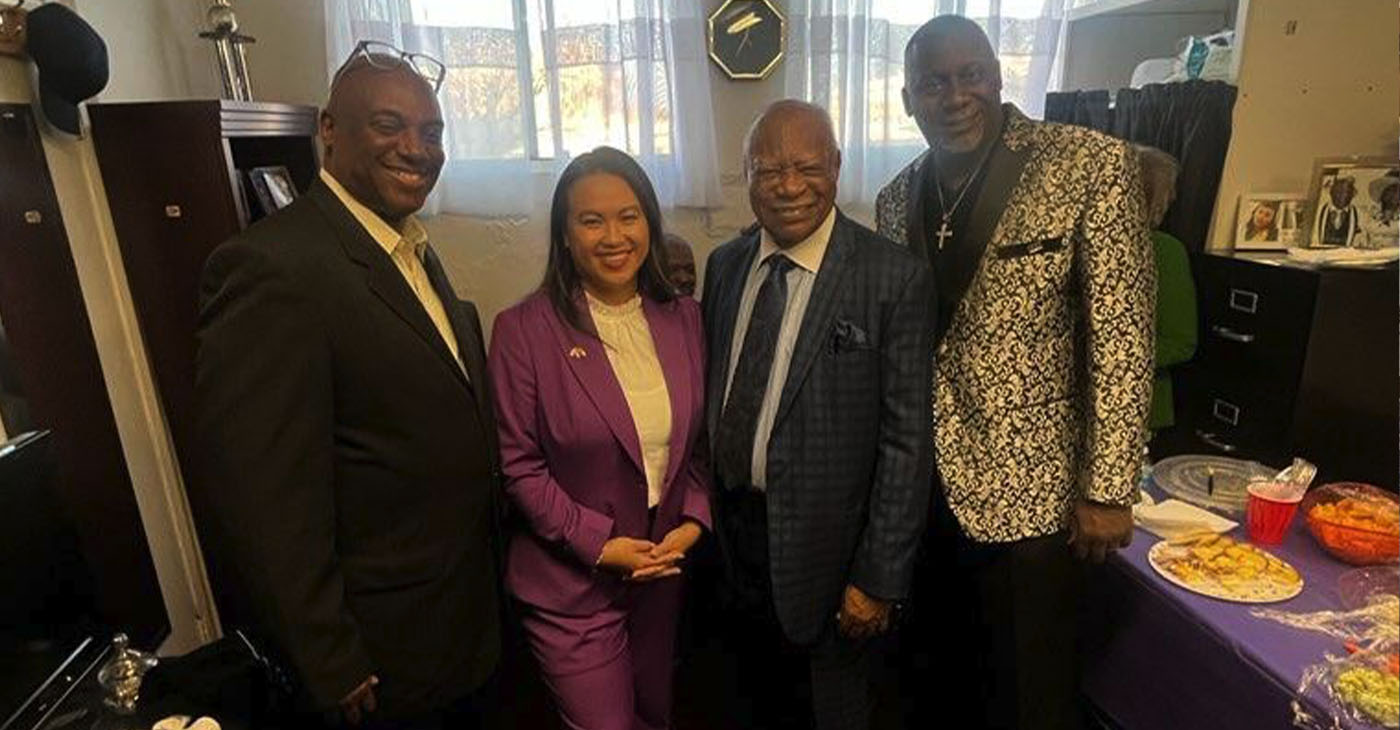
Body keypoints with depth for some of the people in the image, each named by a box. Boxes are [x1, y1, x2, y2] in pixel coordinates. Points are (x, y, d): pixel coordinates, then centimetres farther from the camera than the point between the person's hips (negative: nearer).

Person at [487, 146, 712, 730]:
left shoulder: (684, 318, -1)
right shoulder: (523, 329, -15)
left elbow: (701, 440, 5)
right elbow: (517, 463, -13)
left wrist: (694, 520, -8)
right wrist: (599, 543, -16)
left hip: (666, 568, 5)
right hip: (570, 583, -4)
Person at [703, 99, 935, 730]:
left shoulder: (895, 279, -16)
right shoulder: (725, 265, 2)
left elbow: (905, 441, -15)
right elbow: (713, 392, 8)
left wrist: (880, 579, -14)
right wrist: (705, 510, 7)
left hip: (822, 551, -4)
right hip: (733, 533, 5)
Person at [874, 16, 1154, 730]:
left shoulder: (1091, 165, -9)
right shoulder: (897, 197, 5)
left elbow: (1121, 335, -11)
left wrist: (1105, 489, -12)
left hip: (1025, 489, -4)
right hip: (916, 486, 4)